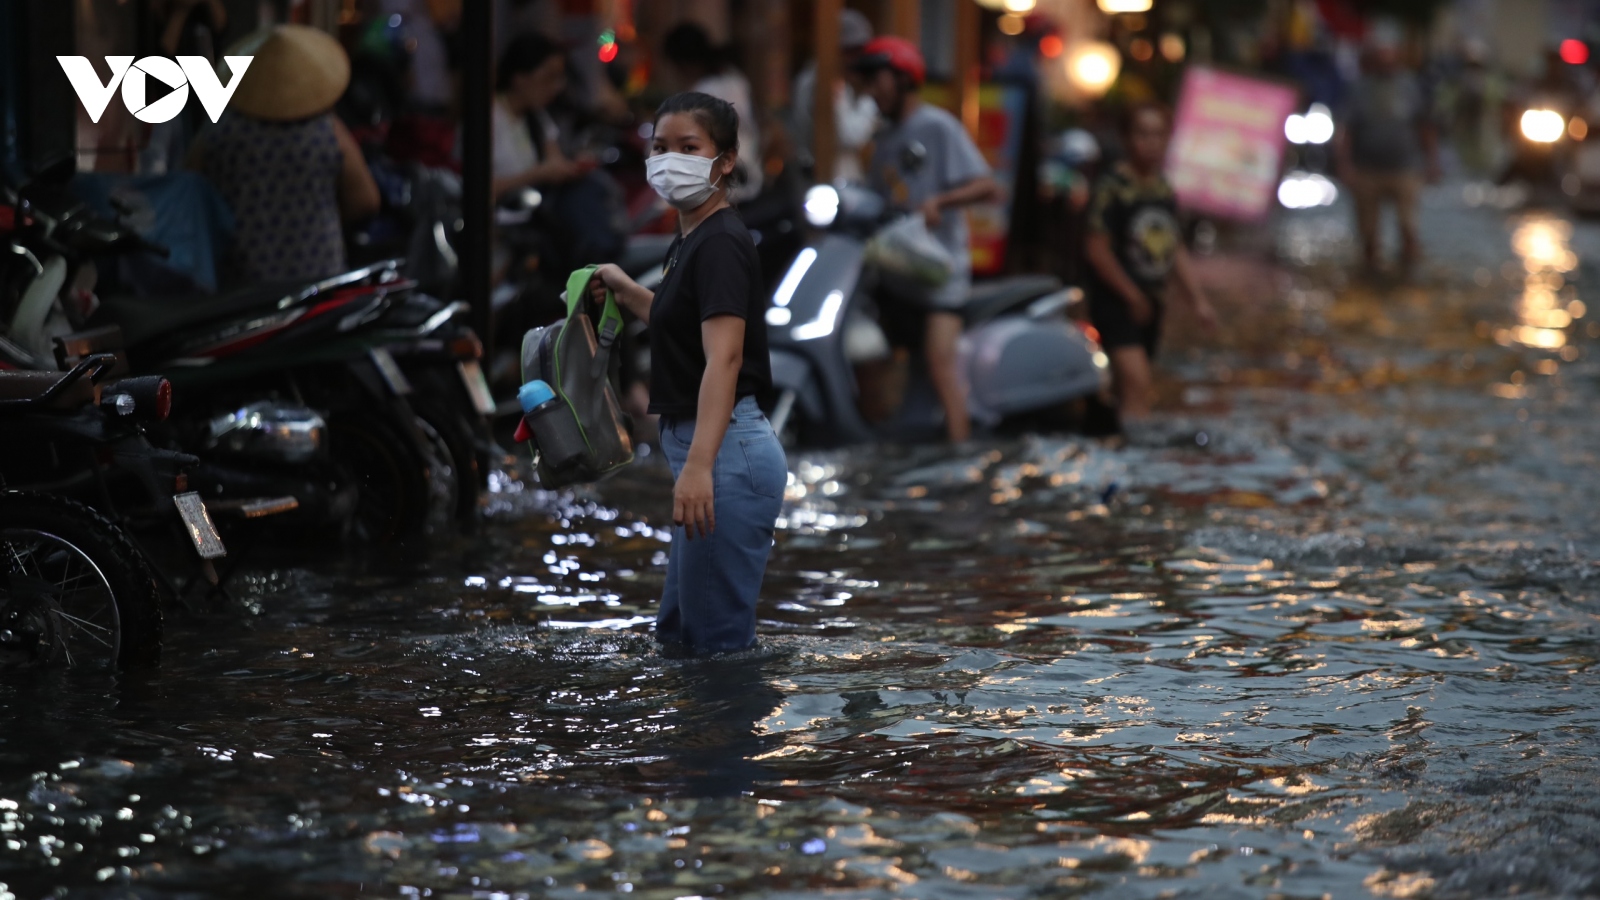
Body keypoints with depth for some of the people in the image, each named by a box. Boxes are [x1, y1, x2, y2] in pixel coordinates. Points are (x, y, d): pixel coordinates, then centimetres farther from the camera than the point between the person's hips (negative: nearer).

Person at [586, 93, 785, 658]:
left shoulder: (720, 243, -15)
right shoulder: (691, 241, 15)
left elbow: (724, 358, -29)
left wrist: (699, 464, -40)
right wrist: (625, 290, 28)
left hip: (727, 452, -11)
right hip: (700, 450, 11)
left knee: (720, 643, -5)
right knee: (678, 633, 18)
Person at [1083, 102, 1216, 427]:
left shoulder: (1165, 190, 12)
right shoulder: (1112, 186, -12)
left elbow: (1177, 251, 19)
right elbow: (1097, 249, -14)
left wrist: (1198, 300, 11)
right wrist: (1133, 297, -11)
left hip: (1150, 305, 7)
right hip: (1115, 302, -7)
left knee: (1125, 387, 13)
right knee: (1137, 381, -22)